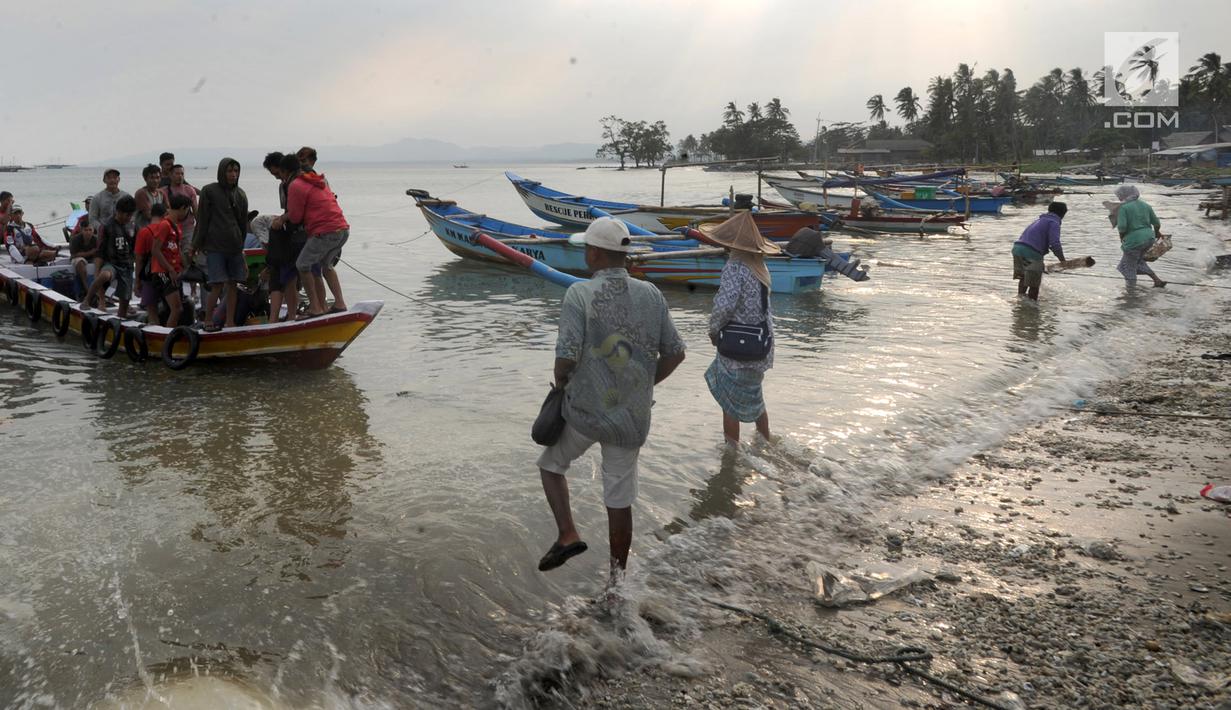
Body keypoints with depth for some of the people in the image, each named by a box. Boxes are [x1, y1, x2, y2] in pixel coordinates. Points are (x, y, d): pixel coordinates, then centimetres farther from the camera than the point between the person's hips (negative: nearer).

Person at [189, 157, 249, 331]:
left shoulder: (240, 194, 12)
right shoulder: (209, 191, -1)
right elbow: (202, 220, -1)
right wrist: (197, 244, -2)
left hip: (234, 247, 5)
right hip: (215, 246, -5)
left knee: (232, 284, 4)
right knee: (217, 284, -10)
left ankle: (230, 322, 10)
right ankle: (208, 320, 2)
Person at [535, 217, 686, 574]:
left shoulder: (580, 293, -14)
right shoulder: (651, 294, -1)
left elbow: (567, 357, -21)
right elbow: (675, 354, 4)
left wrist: (561, 381, 1)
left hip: (585, 411, -4)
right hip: (633, 417, 4)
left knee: (551, 464, 24)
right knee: (620, 500, 16)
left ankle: (567, 535, 8)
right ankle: (618, 575, 26)